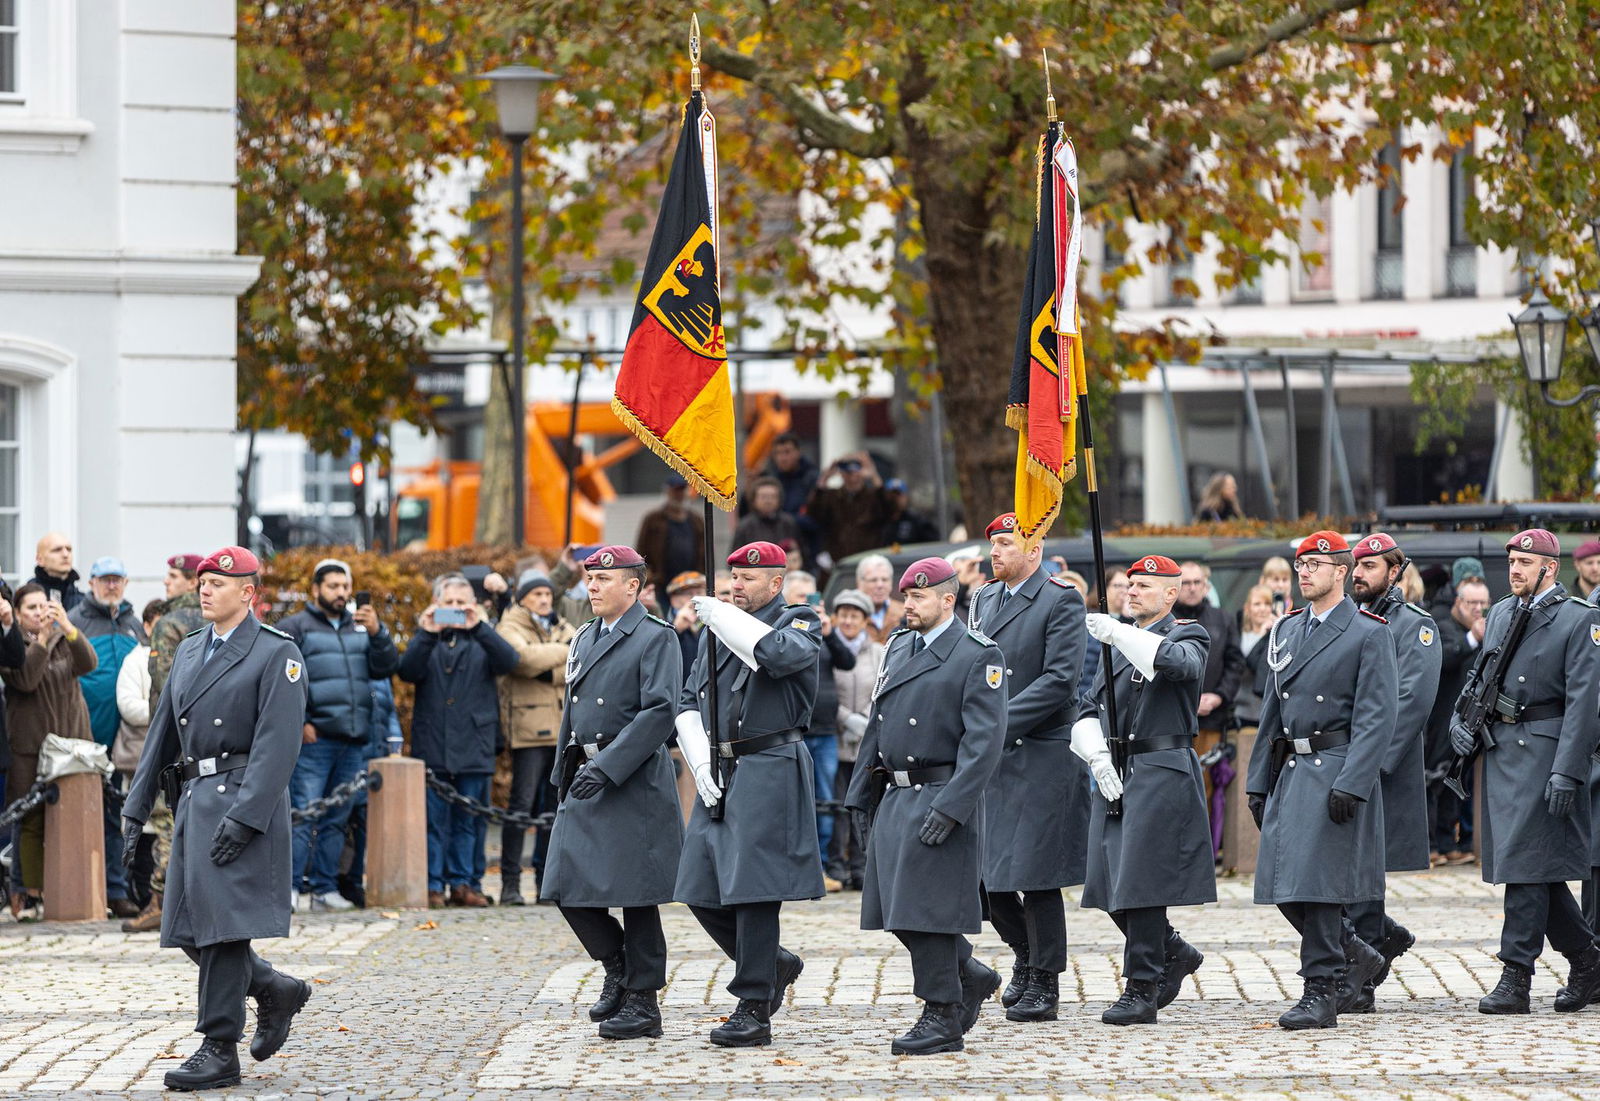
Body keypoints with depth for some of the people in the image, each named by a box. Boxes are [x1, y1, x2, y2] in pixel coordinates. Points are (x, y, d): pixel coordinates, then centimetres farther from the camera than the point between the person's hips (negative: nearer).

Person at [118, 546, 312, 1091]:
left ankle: (220, 1050, -4)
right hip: (195, 800, 8)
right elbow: (162, 734, 19)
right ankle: (276, 990, 27)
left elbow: (277, 744, -14)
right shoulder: (189, 652, 17)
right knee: (188, 925, 7)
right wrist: (135, 808, 13)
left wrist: (244, 817, -22)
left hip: (245, 801, -8)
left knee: (223, 919, -9)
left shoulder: (277, 654, -7)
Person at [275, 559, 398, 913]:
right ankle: (289, 886, -10)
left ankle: (325, 888, 13)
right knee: (304, 813, -11)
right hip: (314, 738, -5)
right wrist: (296, 722, -12)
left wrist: (376, 632, -6)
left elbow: (387, 667, 9)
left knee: (336, 818, 8)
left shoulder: (360, 628, 19)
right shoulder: (295, 627, 3)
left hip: (354, 739, 5)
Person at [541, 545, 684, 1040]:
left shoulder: (656, 638, -7)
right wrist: (564, 774, 17)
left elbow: (660, 712, -17)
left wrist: (606, 767, -23)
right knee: (569, 886, 3)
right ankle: (618, 968, 22)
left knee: (632, 891, -4)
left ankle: (643, 1000, 5)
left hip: (634, 782, -7)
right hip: (585, 780, 7)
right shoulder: (585, 638, 17)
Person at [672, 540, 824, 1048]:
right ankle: (774, 964, 27)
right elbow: (689, 701, 16)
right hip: (722, 772, 7)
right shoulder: (716, 630, 17)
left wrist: (720, 614, -16)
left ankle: (754, 1010, -5)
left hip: (770, 770, -7)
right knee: (701, 889, 6)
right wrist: (701, 765, 2)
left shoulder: (799, 622, -1)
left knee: (752, 887, -10)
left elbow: (780, 654, -26)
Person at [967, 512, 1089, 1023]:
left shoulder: (1061, 602, -8)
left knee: (1036, 874, -4)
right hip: (988, 757, 7)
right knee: (983, 870, 7)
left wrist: (998, 724, -20)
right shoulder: (984, 600, 14)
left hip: (1041, 757, -7)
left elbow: (1058, 681, -16)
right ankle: (1026, 954, 28)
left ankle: (1044, 984, 6)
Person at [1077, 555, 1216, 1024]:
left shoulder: (1188, 636, -2)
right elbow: (1089, 708, 16)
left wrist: (1117, 632, -32)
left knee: (1140, 880, -9)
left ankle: (1142, 990, -1)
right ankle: (1174, 952, 27)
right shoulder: (1122, 644, 18)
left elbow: (1178, 663, -27)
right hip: (1116, 774, 7)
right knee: (1107, 880, 7)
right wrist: (1097, 756, -2)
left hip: (1162, 772, -7)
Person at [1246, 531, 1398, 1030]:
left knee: (1317, 881, -9)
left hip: (1335, 769, -7)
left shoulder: (1369, 633, -5)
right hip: (1289, 769, 7)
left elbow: (1376, 717, -12)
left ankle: (1322, 992, -2)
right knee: (1282, 883, 6)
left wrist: (1351, 783, -20)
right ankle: (1354, 958, 24)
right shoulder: (1287, 630, 15)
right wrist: (1258, 781, 13)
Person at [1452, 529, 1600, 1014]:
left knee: (1527, 861, -10)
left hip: (1544, 750, -7)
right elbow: (1481, 676, 23)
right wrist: (1460, 720, 3)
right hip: (1500, 749, 7)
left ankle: (1516, 977, -8)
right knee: (1528, 864, 9)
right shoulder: (1501, 613, 14)